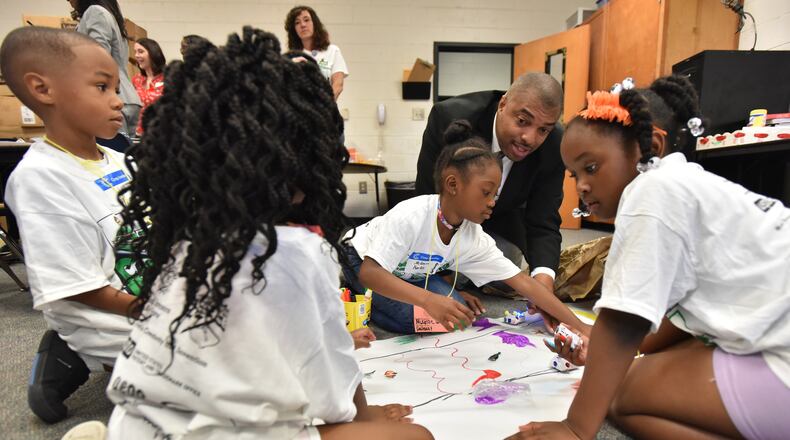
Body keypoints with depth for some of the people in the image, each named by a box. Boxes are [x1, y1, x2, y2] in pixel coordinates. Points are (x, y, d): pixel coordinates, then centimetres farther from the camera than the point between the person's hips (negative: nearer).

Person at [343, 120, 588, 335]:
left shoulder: (475, 240, -19)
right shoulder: (410, 216, -37)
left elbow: (524, 283, -18)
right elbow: (369, 272, -43)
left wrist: (579, 328, -21)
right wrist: (428, 299, -55)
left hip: (407, 274, 6)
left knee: (459, 312, -12)